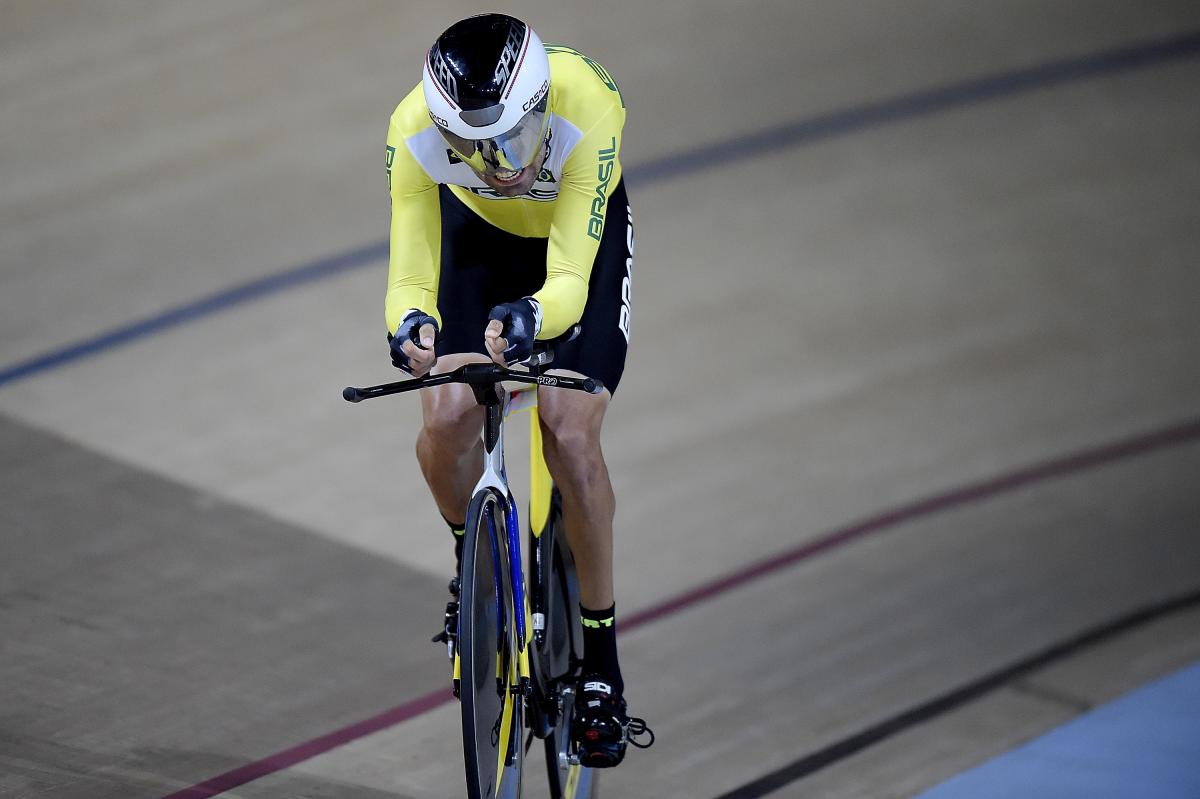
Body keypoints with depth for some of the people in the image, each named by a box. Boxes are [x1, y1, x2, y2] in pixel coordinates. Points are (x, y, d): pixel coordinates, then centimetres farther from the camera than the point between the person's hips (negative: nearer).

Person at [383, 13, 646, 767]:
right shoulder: (414, 129, -35)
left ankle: (601, 657, -3)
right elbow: (411, 273, -31)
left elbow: (569, 277, -42)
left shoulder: (584, 106, -41)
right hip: (478, 232, 2)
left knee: (570, 435, -17)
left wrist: (530, 319, -64)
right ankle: (478, 559, 14)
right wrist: (411, 326, -55)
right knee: (446, 427, -19)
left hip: (583, 233, -2)